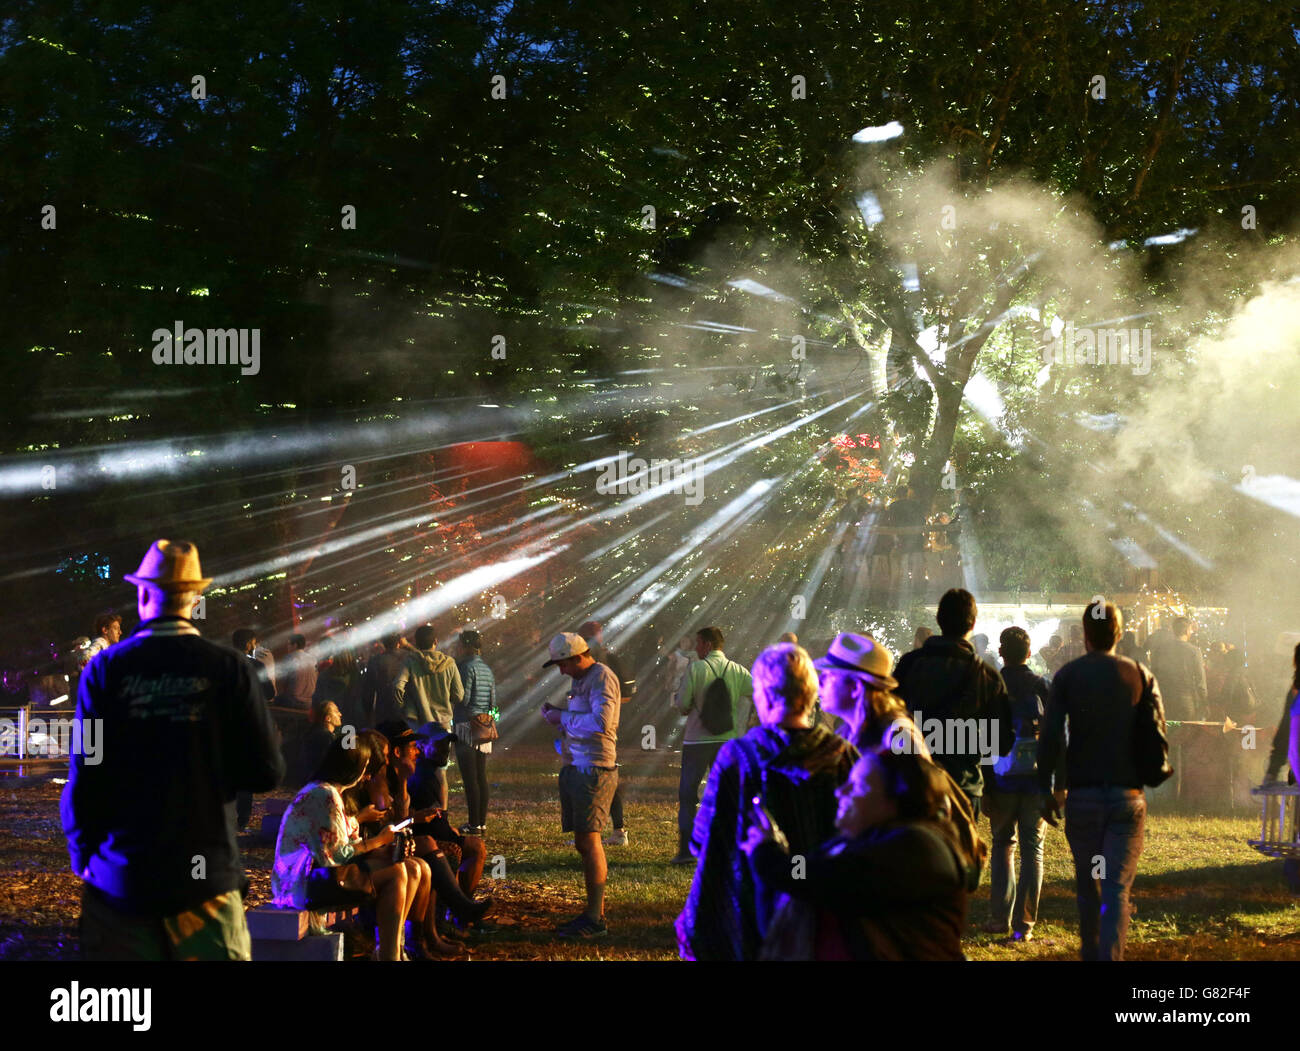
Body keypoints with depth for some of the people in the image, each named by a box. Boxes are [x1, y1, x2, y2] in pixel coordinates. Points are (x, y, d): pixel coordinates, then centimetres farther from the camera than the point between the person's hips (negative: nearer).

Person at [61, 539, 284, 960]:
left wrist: (83, 857, 9)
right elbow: (267, 773, -5)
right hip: (205, 878, 0)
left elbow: (83, 779, -5)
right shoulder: (228, 669, -5)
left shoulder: (105, 669, -5)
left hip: (119, 879, 0)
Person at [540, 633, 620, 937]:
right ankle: (595, 913, 18)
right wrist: (557, 715, 8)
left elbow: (601, 721, -23)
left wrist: (563, 718, -13)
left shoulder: (602, 677, -11)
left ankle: (594, 920, -6)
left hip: (594, 769, -10)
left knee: (589, 840, -9)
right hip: (576, 768, 10)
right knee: (583, 843, 11)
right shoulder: (581, 680, 19)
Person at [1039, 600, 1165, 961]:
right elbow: (1159, 730, 0)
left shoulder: (1068, 675, -1)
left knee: (1087, 884, 16)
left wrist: (1047, 789, -1)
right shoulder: (1141, 674, 1)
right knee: (1117, 887, -3)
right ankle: (1111, 955, -16)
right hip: (1128, 795, 0)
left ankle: (1091, 952, 25)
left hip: (1083, 794, 0)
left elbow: (1050, 735, -7)